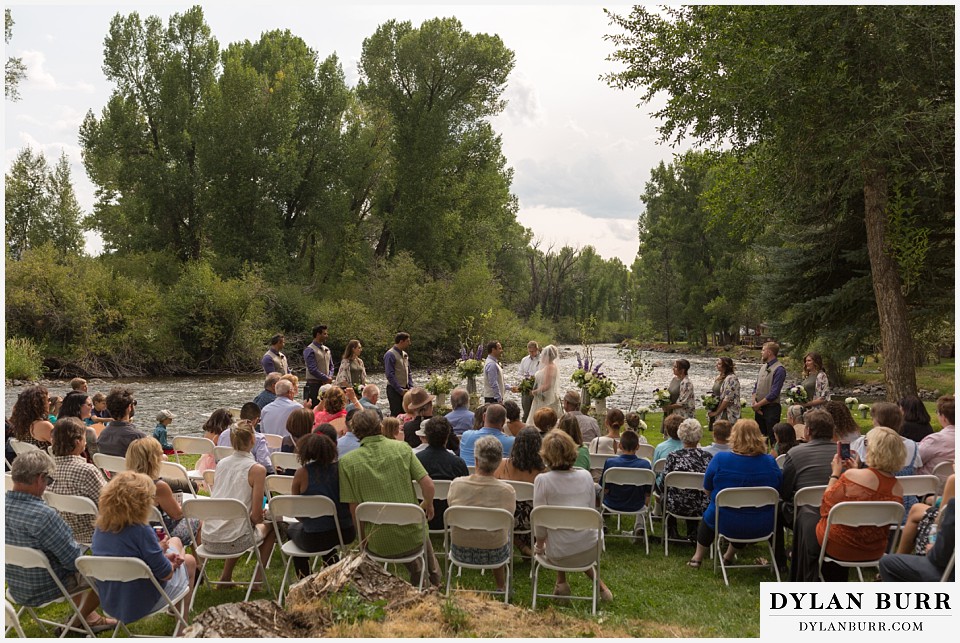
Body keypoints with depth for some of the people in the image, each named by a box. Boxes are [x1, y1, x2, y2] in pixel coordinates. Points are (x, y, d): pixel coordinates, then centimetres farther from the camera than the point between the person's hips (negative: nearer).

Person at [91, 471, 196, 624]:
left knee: (175, 541, 24)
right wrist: (161, 551, -2)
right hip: (143, 604, -7)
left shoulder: (100, 528, -8)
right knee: (189, 561, 22)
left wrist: (162, 554, 2)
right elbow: (166, 574, -21)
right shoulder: (141, 531, -30)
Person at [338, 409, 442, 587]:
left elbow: (354, 509, -8)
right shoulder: (402, 448, -6)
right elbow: (428, 485, -9)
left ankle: (416, 574, 36)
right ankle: (434, 579, 44)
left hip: (379, 544, 0)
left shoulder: (347, 461, -9)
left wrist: (362, 538, 8)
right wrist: (428, 505, 12)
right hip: (412, 538, 0)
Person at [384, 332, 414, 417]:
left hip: (405, 389, 8)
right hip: (394, 390, -8)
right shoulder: (390, 355, -13)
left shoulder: (405, 354, 12)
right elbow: (390, 375, -17)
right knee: (396, 414, -7)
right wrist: (400, 390, -17)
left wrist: (411, 387, 6)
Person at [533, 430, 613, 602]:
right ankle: (597, 583, 25)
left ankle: (562, 583, 25)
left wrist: (539, 546, 8)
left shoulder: (542, 480, -13)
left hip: (559, 554, -2)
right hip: (590, 551, 2)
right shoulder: (586, 476, -2)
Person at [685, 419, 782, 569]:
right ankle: (729, 556, 49)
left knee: (707, 516, 33)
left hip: (726, 523, -2)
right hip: (763, 527, 2)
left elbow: (707, 490, -3)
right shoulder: (770, 462, -10)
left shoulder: (720, 459, -16)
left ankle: (698, 557, 41)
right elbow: (778, 491, 6)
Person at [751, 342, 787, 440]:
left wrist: (758, 404, -12)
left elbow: (774, 394, -18)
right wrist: (754, 402, -2)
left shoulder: (779, 369, -14)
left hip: (771, 408, -8)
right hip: (759, 409, 8)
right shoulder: (763, 367, 12)